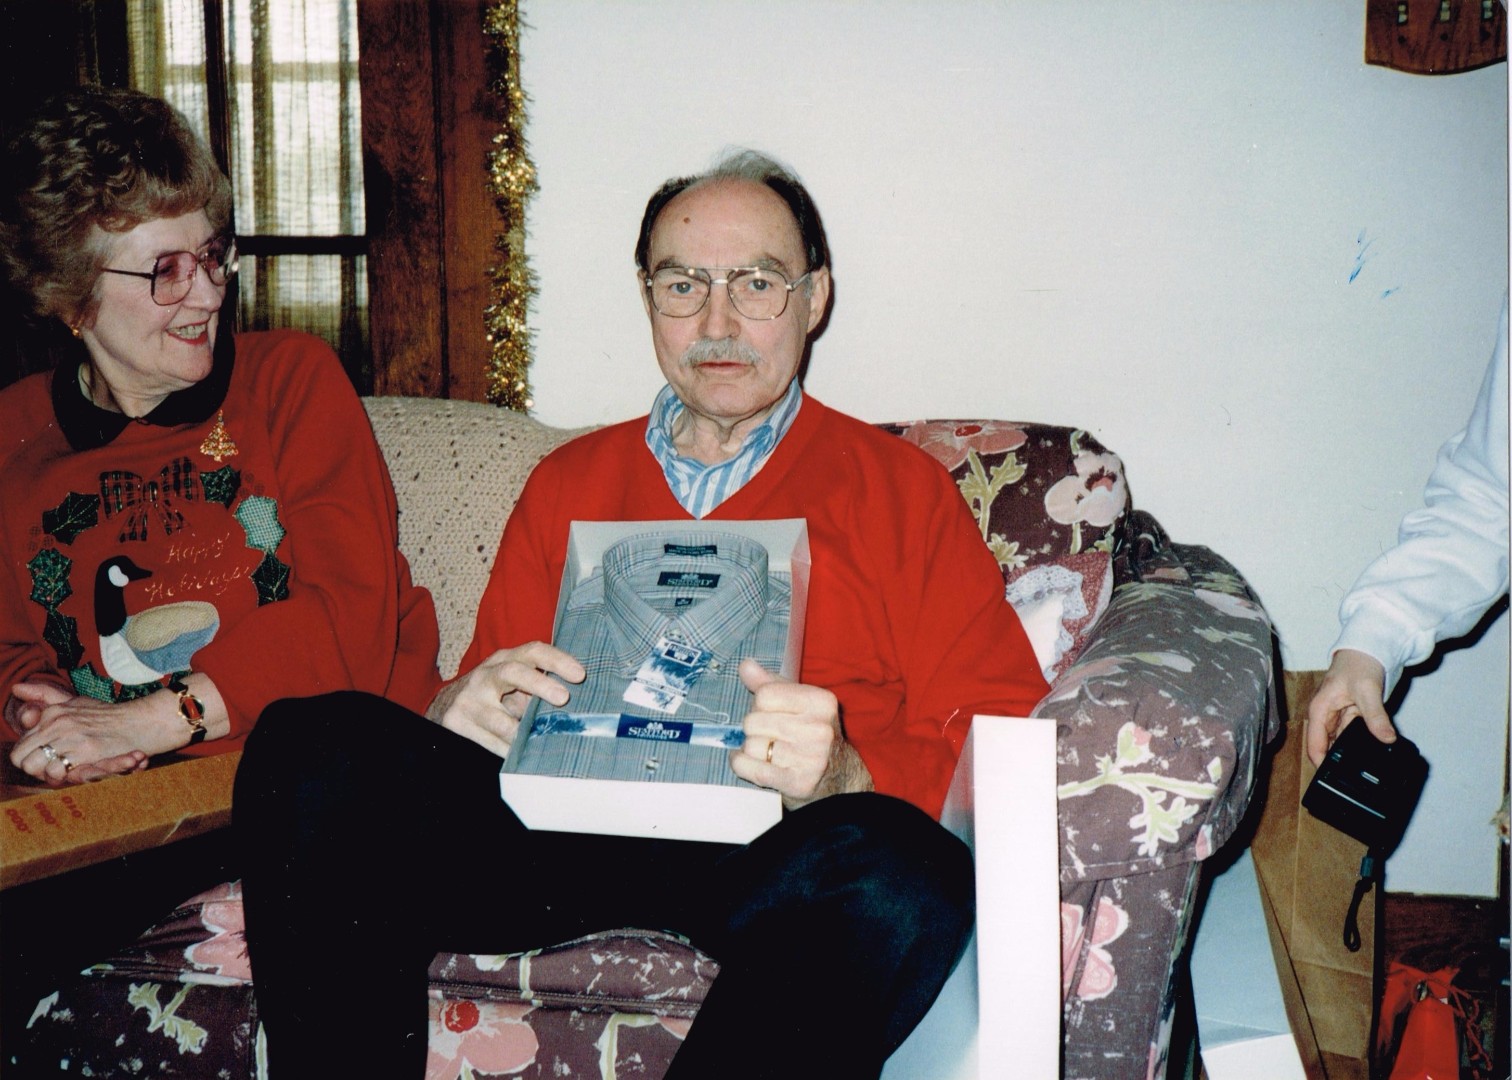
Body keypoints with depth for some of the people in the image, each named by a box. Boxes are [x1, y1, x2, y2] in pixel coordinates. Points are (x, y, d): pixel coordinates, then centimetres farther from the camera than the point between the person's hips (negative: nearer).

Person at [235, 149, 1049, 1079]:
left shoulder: (903, 488, 16)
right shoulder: (568, 482, 26)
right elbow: (492, 695, 25)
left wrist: (845, 776, -16)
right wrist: (461, 711, -1)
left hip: (775, 853, -2)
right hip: (566, 817, 3)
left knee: (901, 879, -37)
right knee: (311, 747, -22)